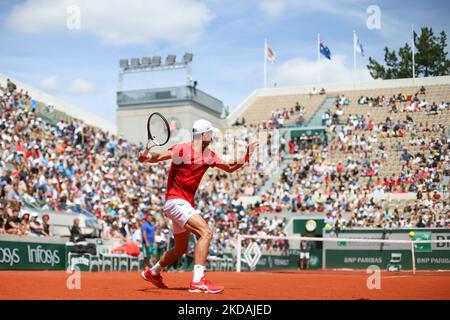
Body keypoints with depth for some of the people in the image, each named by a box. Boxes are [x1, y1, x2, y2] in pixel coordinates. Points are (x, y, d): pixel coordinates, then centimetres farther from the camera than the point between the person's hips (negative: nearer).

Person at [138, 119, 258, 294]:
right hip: (175, 201, -9)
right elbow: (159, 156, -28)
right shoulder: (183, 149, -14)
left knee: (180, 249, 22)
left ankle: (152, 272, 43)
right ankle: (198, 281, -29)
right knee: (205, 232, -25)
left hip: (187, 204, 9)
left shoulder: (209, 155, 9)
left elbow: (230, 168, 18)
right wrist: (147, 156, -50)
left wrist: (246, 157, 3)